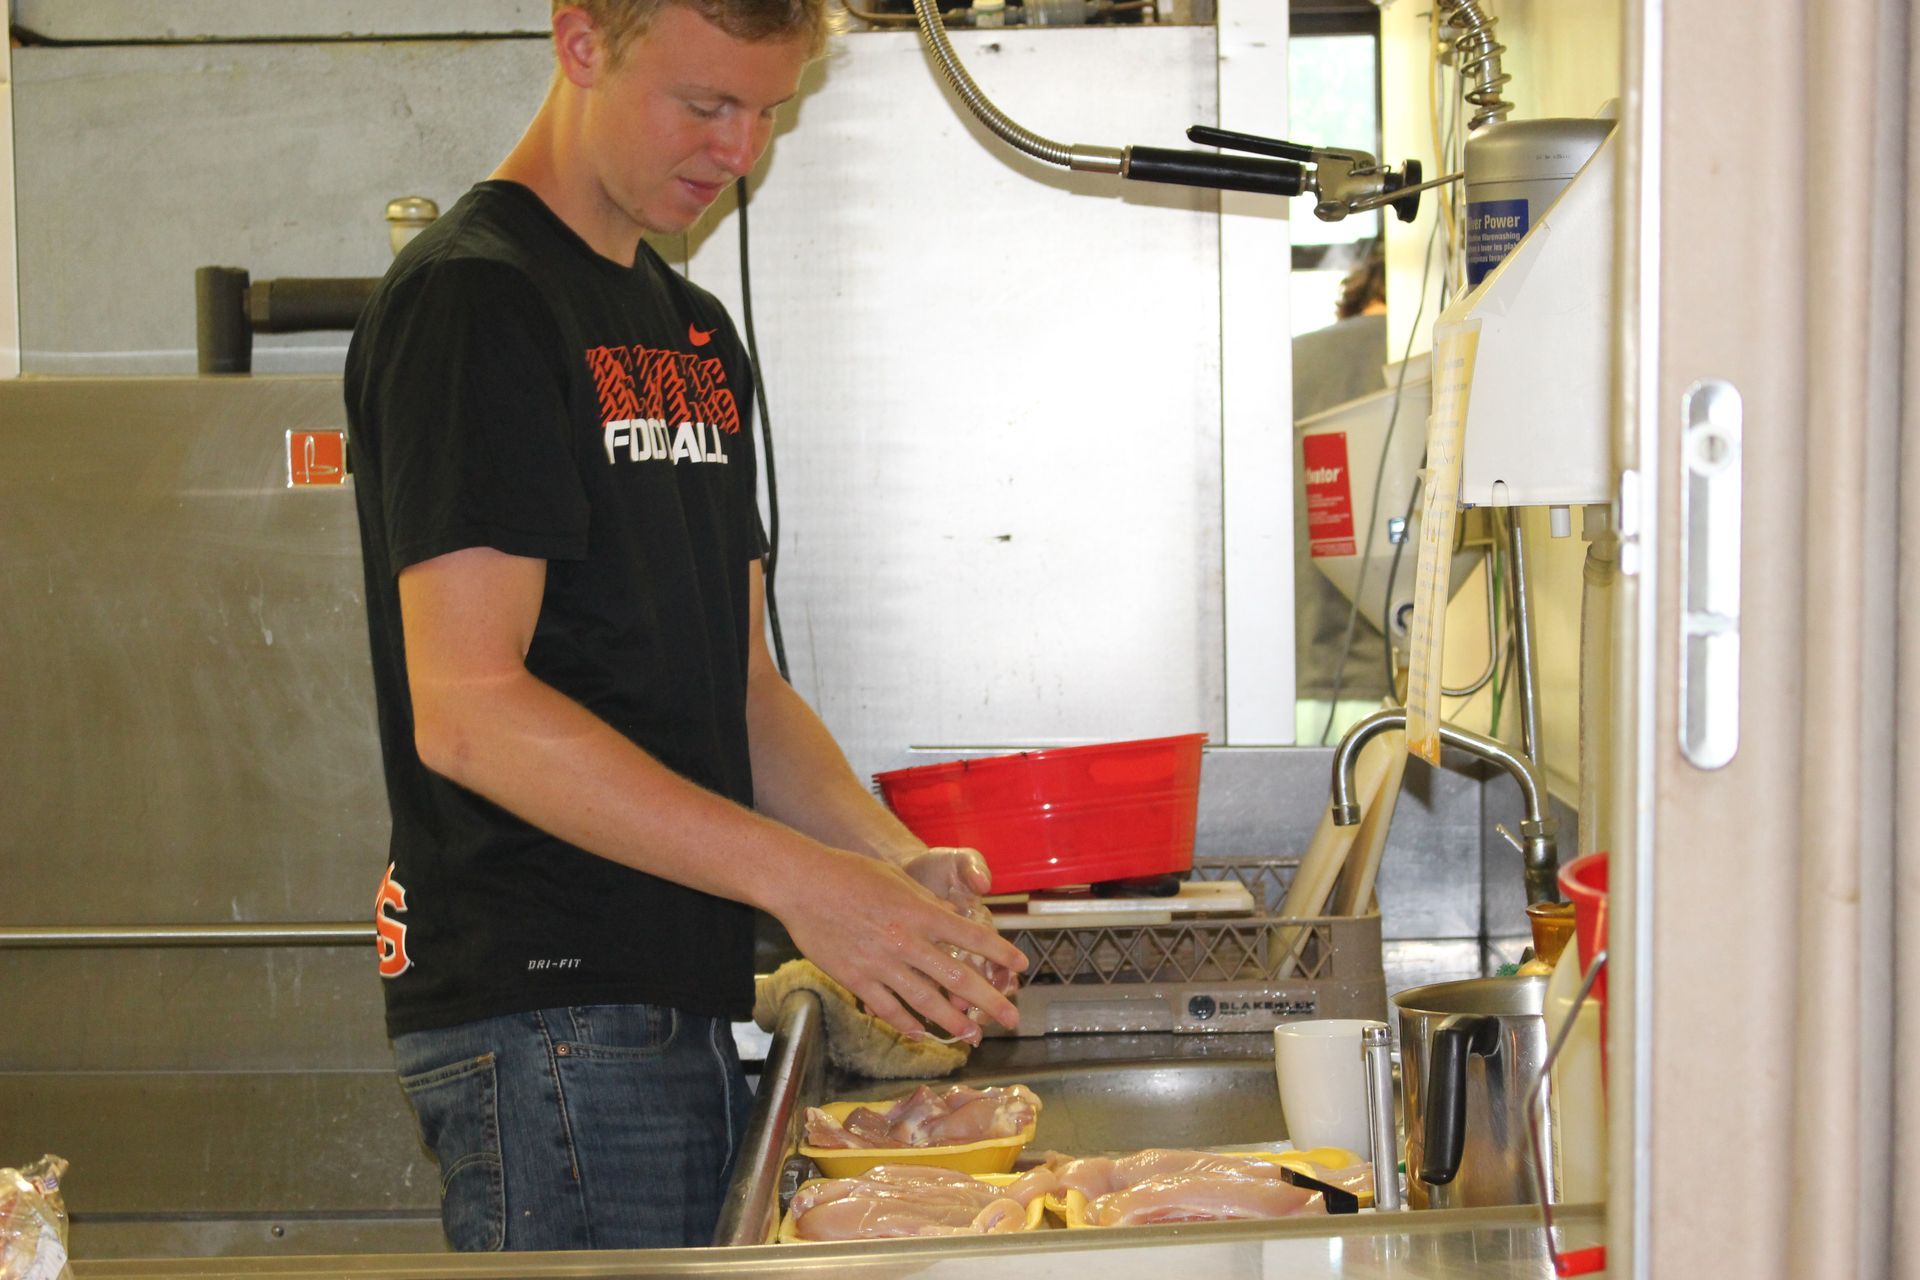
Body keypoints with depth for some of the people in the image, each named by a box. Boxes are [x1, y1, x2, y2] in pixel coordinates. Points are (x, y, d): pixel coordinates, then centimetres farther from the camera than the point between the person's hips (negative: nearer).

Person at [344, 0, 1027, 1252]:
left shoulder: (698, 334, 17)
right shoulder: (470, 301, -10)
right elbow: (467, 710, -19)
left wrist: (897, 861, -1)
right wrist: (798, 876, -22)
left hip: (682, 1003, 8)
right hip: (546, 1013, -8)